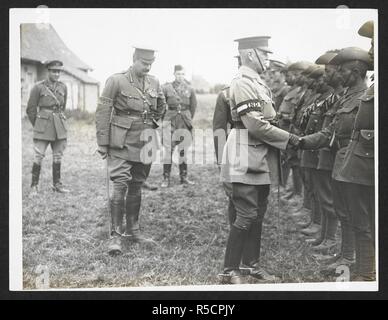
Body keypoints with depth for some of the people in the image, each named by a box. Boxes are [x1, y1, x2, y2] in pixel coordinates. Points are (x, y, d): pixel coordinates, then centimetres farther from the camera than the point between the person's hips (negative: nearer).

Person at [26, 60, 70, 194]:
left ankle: (57, 184, 19)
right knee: (39, 156, -5)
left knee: (58, 156, 9)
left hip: (60, 127, 4)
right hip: (43, 127, -4)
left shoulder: (63, 87, 7)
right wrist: (37, 126, 8)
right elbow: (31, 109, 2)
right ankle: (34, 186, 3)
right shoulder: (38, 87, -5)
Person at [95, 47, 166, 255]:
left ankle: (132, 230, 24)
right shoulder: (116, 81, -9)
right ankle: (115, 236, -7)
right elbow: (102, 112, -9)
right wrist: (103, 144, -11)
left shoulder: (154, 83, 7)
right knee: (120, 186, -12)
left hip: (145, 143, 5)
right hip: (122, 143, -5)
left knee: (136, 186, 13)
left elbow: (161, 106, 27)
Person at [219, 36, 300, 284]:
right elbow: (256, 125, -20)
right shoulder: (243, 82, -14)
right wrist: (288, 138, -13)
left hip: (260, 157, 10)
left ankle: (252, 263, 26)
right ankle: (230, 270, 4)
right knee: (247, 215, -7)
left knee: (258, 213, 15)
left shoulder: (258, 82, 16)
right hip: (246, 158, -10)